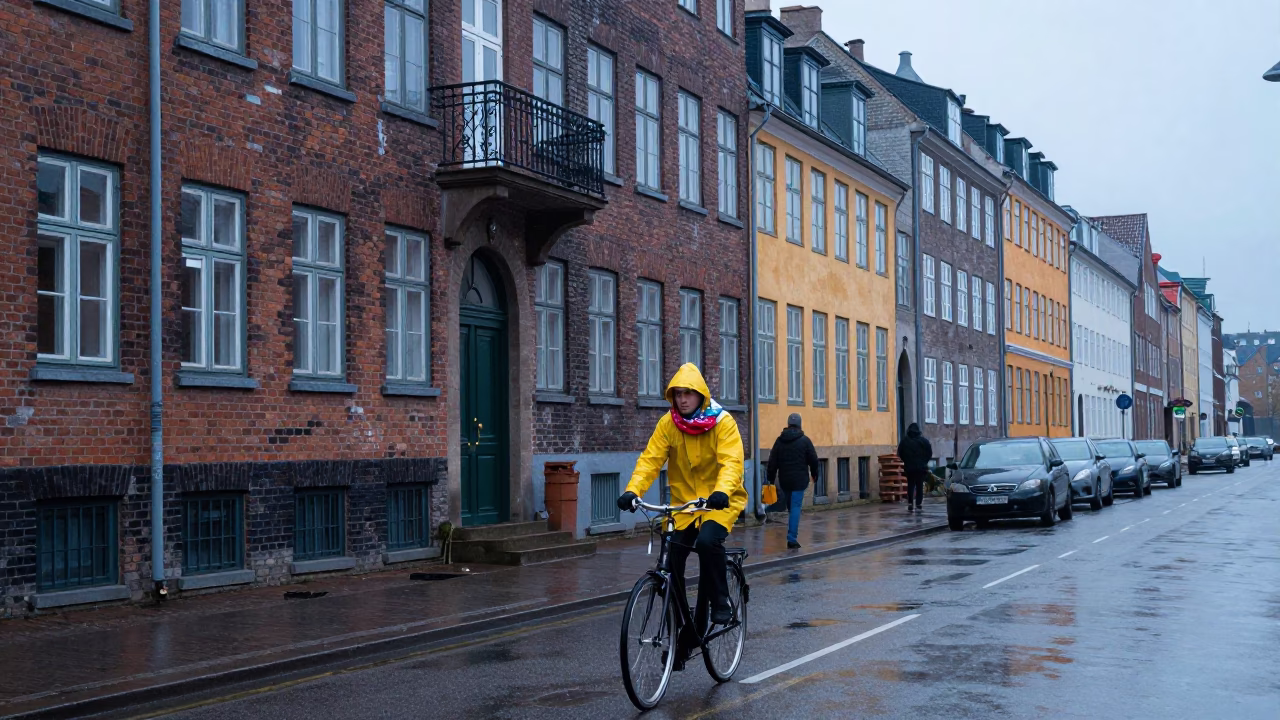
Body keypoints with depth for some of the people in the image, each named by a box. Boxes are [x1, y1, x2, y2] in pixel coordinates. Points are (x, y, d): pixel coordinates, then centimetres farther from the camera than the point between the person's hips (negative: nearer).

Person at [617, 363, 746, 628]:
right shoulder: (668, 424, -5)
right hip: (683, 501, 4)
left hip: (720, 501, -4)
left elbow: (732, 462, -25)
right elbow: (650, 459, -12)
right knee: (672, 558, -3)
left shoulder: (722, 422, -13)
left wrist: (722, 491, -44)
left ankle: (720, 602, -9)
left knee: (708, 541, -29)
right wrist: (632, 490, -28)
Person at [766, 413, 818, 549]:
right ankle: (792, 538, -13)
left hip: (784, 480, 4)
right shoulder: (804, 440, -5)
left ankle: (792, 536, 18)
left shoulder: (779, 441, 5)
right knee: (796, 507, -5)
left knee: (791, 506, 17)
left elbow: (772, 462, 5)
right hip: (799, 480, -4)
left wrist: (771, 479, 10)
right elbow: (813, 460, -2)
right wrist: (814, 474, 13)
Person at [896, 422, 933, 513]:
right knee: (919, 486, 3)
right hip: (921, 467, -1)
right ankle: (918, 505, -2)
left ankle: (910, 504, 1)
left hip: (909, 468, 1)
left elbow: (900, 454, 1)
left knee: (910, 486, 10)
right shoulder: (924, 440, -2)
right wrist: (924, 462, 12)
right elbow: (930, 453, -1)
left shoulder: (904, 441, -1)